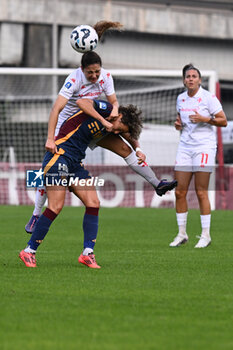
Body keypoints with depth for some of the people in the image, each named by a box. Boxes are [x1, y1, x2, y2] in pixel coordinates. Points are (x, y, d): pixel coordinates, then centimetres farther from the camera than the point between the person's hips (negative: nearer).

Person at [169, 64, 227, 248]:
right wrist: (178, 124, 4)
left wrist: (205, 119, -19)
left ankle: (206, 235, 1)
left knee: (201, 192, -7)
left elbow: (223, 121, -5)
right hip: (185, 146, 5)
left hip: (204, 146, -5)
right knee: (180, 191, -1)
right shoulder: (181, 99, 11)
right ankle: (182, 233, 10)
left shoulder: (208, 97, -5)